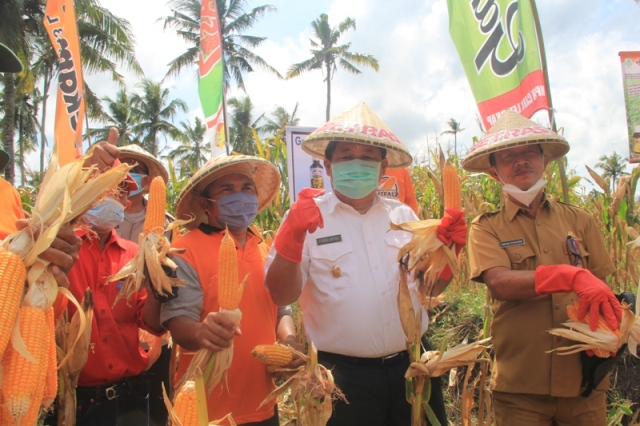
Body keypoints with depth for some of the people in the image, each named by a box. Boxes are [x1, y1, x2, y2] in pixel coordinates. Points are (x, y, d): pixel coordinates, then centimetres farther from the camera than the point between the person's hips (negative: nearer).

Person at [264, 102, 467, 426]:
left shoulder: (404, 215, 7)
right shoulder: (308, 217, -6)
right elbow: (281, 295, -12)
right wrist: (293, 236, -26)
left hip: (411, 366, 4)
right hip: (343, 375, -4)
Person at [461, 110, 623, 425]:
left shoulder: (579, 220, 7)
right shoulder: (486, 228, -1)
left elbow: (605, 288, 6)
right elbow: (499, 283, -18)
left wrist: (609, 334, -13)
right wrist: (572, 276, -28)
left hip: (585, 381, 3)